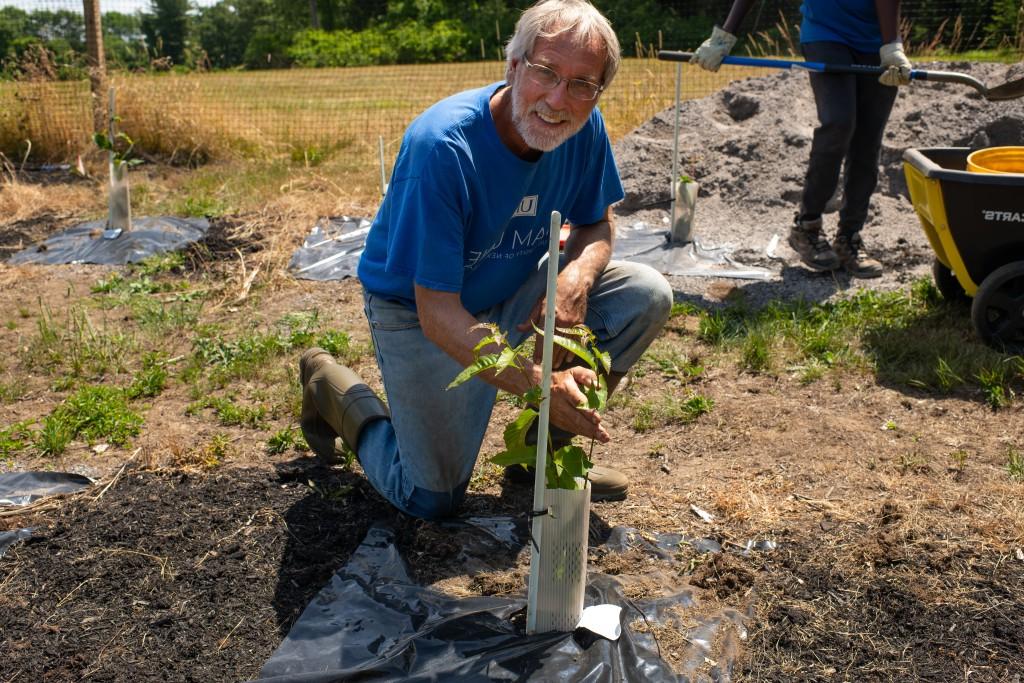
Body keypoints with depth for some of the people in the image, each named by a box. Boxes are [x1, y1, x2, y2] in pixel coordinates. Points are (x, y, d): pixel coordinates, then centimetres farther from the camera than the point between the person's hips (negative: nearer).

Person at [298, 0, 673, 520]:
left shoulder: (584, 127, -15)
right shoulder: (443, 146, -33)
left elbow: (596, 226, 2)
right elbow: (437, 313, -32)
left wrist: (576, 278, -23)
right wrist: (537, 384, -43)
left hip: (512, 293, 6)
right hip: (417, 310, -6)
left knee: (647, 296, -12)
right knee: (432, 500, -4)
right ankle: (331, 385, 20)